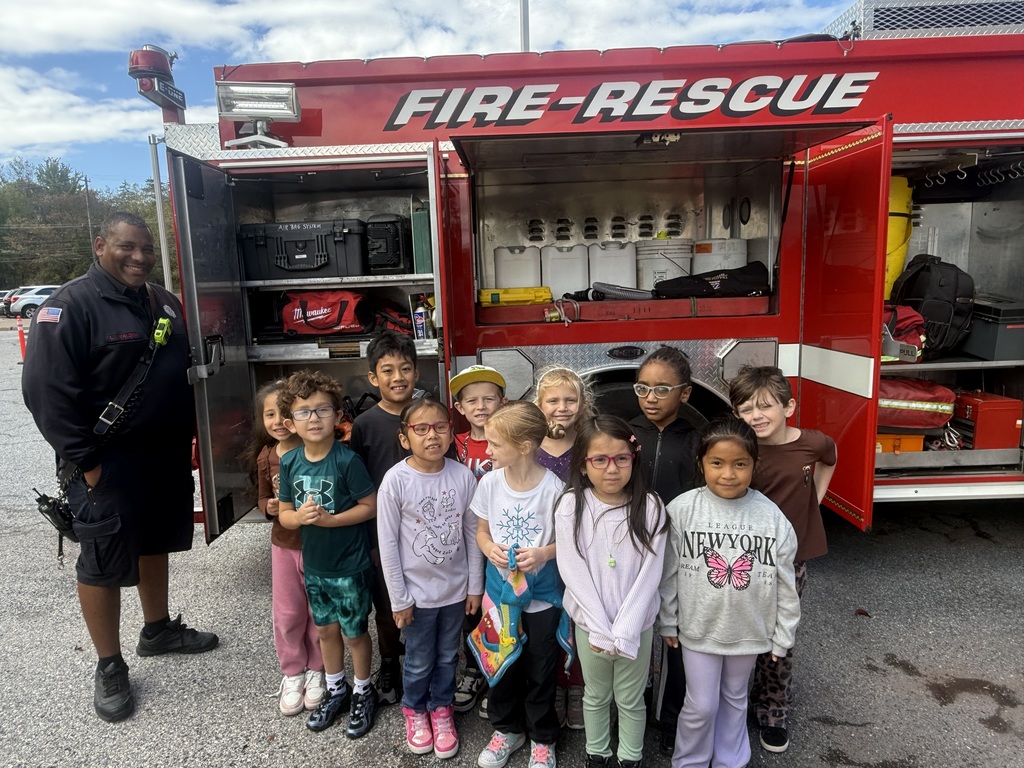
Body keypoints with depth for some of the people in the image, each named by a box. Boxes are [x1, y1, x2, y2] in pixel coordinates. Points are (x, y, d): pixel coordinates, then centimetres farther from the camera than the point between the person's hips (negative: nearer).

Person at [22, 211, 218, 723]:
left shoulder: (164, 303, 9)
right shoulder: (71, 305, -14)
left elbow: (183, 373, 18)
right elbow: (46, 390, -18)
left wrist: (186, 438, 13)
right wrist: (85, 463, -19)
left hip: (166, 456, 7)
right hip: (107, 462, -7)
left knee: (156, 542, 20)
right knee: (104, 563, 5)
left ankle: (158, 630, 39)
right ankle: (109, 667, 21)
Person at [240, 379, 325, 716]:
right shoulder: (266, 457, -3)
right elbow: (263, 498, 9)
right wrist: (269, 507, -12)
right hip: (284, 544, 3)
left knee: (319, 611, 11)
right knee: (287, 613, 13)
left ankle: (316, 669, 33)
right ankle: (293, 672, 34)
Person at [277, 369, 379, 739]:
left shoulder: (347, 460, -21)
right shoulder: (289, 462, -5)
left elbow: (370, 506, -16)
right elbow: (284, 514, 1)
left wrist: (330, 519, -24)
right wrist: (300, 516, -21)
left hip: (350, 565, -5)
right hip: (314, 564, 5)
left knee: (354, 632, 12)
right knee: (325, 629, 22)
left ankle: (363, 692, 36)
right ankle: (336, 690, 44)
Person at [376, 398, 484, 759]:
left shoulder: (463, 476, -11)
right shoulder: (395, 481, -18)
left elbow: (472, 534, -2)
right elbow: (388, 544, -12)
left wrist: (475, 586, 2)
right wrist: (399, 599, -8)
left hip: (455, 589, 2)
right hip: (417, 592, -2)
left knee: (447, 658, 20)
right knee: (419, 662, 17)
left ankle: (441, 709, 45)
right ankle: (414, 710, 45)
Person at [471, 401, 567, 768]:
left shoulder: (553, 487, -19)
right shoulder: (490, 482, -8)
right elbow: (481, 531, 4)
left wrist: (544, 554, -25)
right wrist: (490, 549, -16)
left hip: (542, 593, -3)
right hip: (500, 589, 3)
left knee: (540, 670, 13)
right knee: (501, 665, 18)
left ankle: (542, 737, 38)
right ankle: (507, 728, 43)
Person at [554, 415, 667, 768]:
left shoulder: (649, 507, -12)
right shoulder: (571, 506, -12)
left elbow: (649, 573, -13)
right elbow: (573, 571, -13)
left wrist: (623, 632, -17)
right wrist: (601, 629, -17)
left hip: (637, 624, 0)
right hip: (589, 622, 0)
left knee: (631, 699, 17)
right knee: (595, 695, 20)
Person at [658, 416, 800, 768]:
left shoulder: (772, 517, -13)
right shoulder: (682, 510, -17)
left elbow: (785, 582, -4)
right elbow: (668, 572, -7)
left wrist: (782, 636, 1)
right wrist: (667, 621, -1)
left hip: (749, 630, 2)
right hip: (698, 628, -1)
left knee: (735, 700, 22)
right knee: (700, 706, 10)